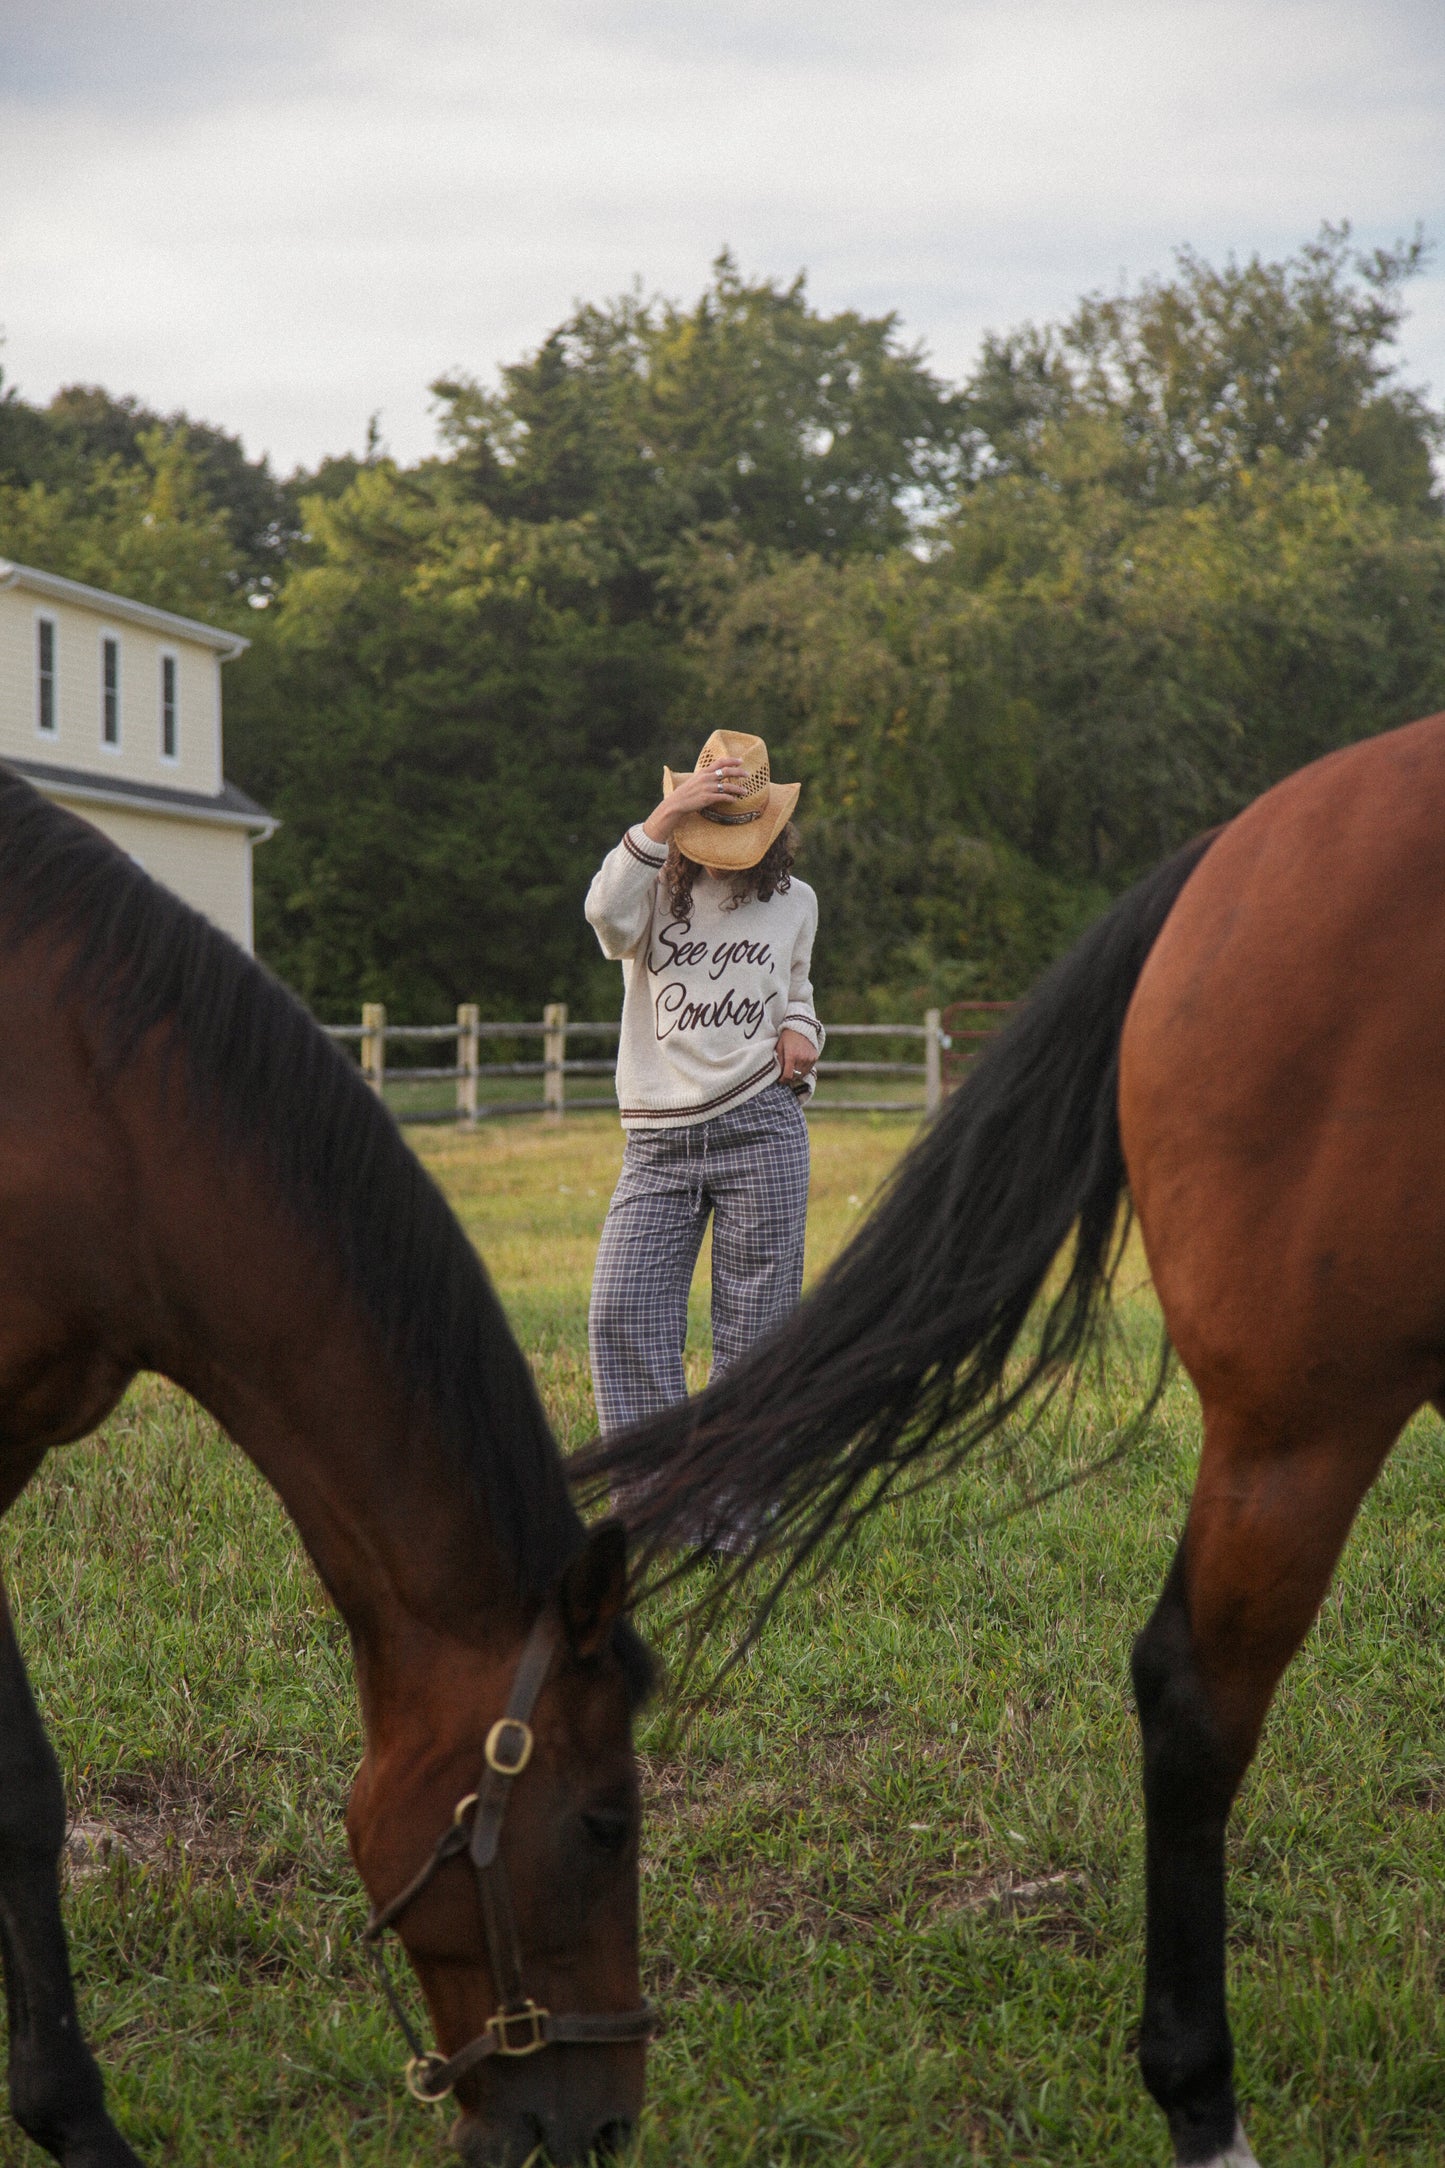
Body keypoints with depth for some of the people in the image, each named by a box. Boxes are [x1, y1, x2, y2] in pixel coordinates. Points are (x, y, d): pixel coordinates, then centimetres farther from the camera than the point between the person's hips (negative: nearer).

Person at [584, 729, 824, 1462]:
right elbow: (608, 917, -18)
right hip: (658, 1140, 0)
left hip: (760, 1129, 1)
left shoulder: (794, 902, 14)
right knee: (621, 1312, -12)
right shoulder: (655, 888, 6)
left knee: (752, 1328, 0)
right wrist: (664, 817, -22)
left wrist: (800, 1033, 6)